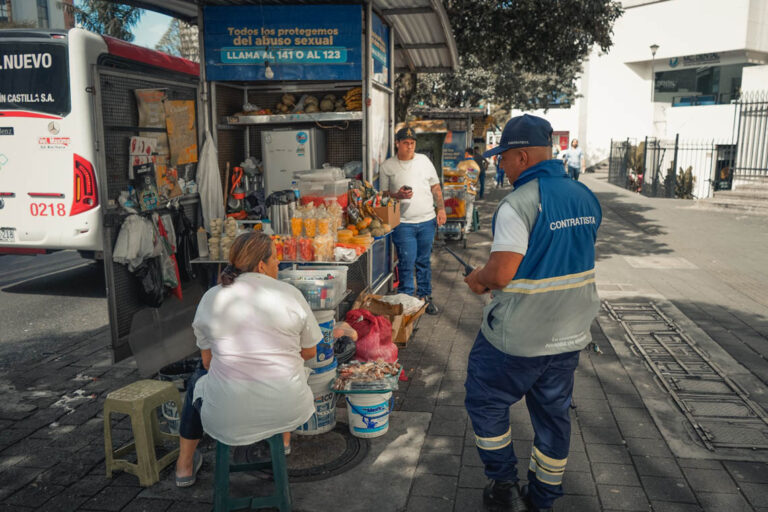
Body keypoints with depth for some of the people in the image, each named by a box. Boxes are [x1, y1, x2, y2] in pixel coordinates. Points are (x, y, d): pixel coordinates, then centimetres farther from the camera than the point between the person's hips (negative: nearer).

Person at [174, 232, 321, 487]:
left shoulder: (210, 298, -2)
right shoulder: (290, 294, -6)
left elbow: (208, 361, 7)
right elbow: (309, 352, 5)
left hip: (226, 417, 0)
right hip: (287, 410, 0)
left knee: (199, 378, 34)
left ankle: (184, 467, 44)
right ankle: (284, 439, 55)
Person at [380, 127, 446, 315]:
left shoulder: (424, 161, 8)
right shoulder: (387, 166, 1)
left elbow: (435, 187, 13)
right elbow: (384, 194, 3)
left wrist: (441, 209, 4)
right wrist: (398, 195, -16)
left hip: (427, 221, 3)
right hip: (403, 223, -3)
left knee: (424, 261, 12)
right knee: (407, 263, -3)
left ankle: (425, 296, 26)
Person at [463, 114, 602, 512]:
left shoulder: (519, 203, -21)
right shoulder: (586, 197, 4)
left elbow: (500, 274, -25)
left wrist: (478, 279, -2)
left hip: (517, 338, -7)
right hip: (570, 334, 7)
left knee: (485, 402, 15)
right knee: (553, 413, 19)